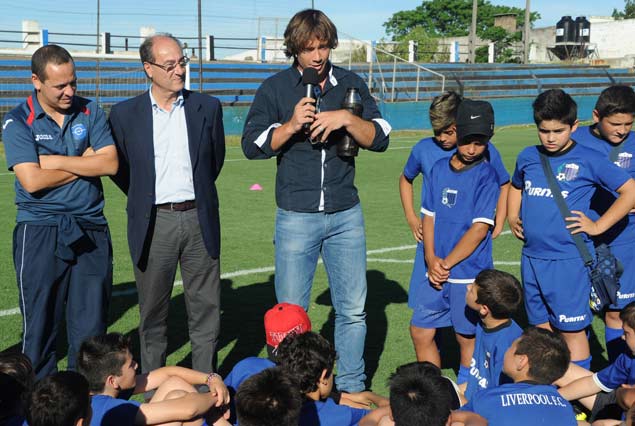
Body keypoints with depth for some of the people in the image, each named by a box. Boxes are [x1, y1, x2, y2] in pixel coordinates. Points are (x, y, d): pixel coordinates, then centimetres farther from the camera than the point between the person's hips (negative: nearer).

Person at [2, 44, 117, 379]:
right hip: (40, 234, -2)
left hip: (91, 232, 3)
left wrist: (56, 161, -9)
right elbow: (32, 181, -14)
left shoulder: (90, 112, 6)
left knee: (90, 327, 7)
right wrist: (85, 163, -5)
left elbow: (110, 163, -6)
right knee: (40, 326, 5)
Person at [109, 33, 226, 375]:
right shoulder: (125, 114, 0)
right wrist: (144, 199, 10)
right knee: (153, 311, 8)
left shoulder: (207, 107, 3)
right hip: (153, 224, -1)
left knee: (205, 308, 6)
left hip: (199, 220, 1)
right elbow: (119, 168, 11)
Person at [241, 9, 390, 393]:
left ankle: (352, 387, 22)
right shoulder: (276, 89, 1)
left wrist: (347, 119, -16)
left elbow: (380, 138, 1)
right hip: (296, 217, -2)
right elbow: (252, 146, -4)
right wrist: (291, 125, -17)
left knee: (353, 310, 7)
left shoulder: (351, 85, 6)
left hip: (346, 216, 2)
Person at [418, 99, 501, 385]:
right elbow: (429, 215, 9)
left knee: (466, 337, 6)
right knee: (422, 330, 9)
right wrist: (431, 259, -5)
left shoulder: (486, 175, -8)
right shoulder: (439, 169, 7)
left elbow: (480, 228, -13)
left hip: (469, 274, -5)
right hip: (438, 272, 5)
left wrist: (447, 263, -13)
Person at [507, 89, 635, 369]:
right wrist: (512, 218, 12)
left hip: (569, 261, -5)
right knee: (541, 329, 15)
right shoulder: (527, 157, 8)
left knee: (572, 331, 0)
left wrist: (598, 226, -8)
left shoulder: (588, 160, -7)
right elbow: (515, 187, 28)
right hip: (531, 257, 5)